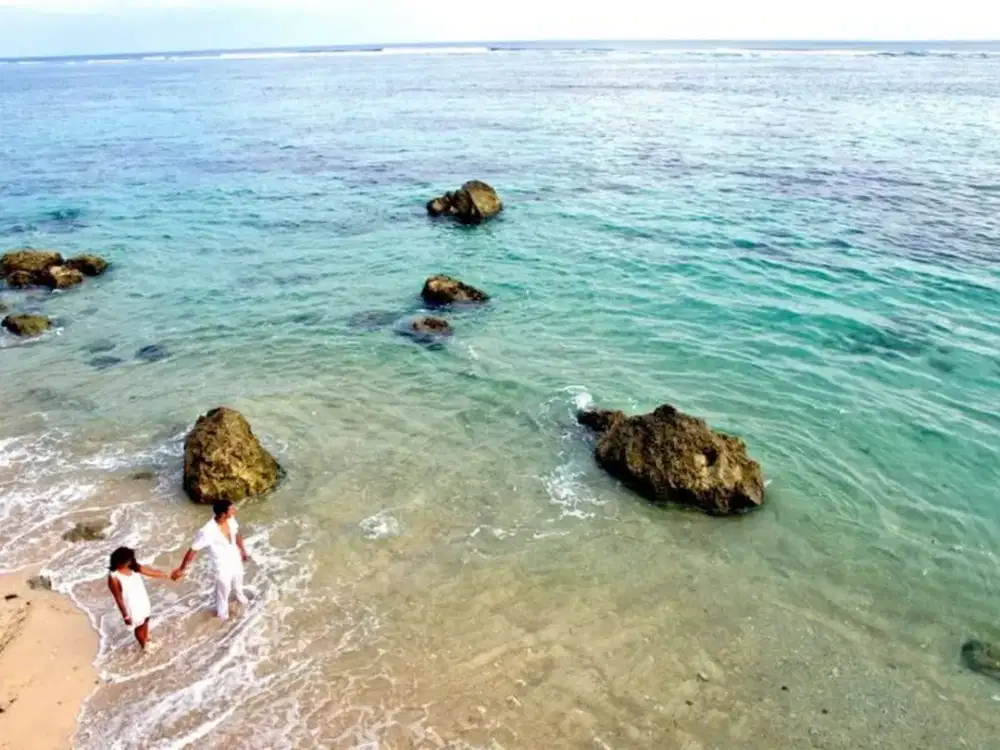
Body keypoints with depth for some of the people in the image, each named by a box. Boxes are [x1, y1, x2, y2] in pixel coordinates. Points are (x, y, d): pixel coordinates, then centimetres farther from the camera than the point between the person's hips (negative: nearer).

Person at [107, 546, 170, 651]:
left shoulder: (134, 567, -13)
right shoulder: (114, 577, -30)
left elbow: (152, 572, -5)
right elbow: (118, 599, -22)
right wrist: (126, 616, -15)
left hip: (143, 601, 6)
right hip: (132, 606, -6)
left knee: (145, 621, 27)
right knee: (139, 627, 18)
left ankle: (146, 639, 54)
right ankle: (144, 646, 45)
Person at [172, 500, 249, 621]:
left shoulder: (231, 519, -21)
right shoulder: (207, 532, -39)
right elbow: (192, 551, -26)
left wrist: (242, 550, 15)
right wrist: (181, 569, -15)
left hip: (236, 559, 5)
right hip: (222, 567, -5)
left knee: (238, 582, 35)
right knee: (223, 590, 23)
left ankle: (239, 595, 69)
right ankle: (223, 613, 54)